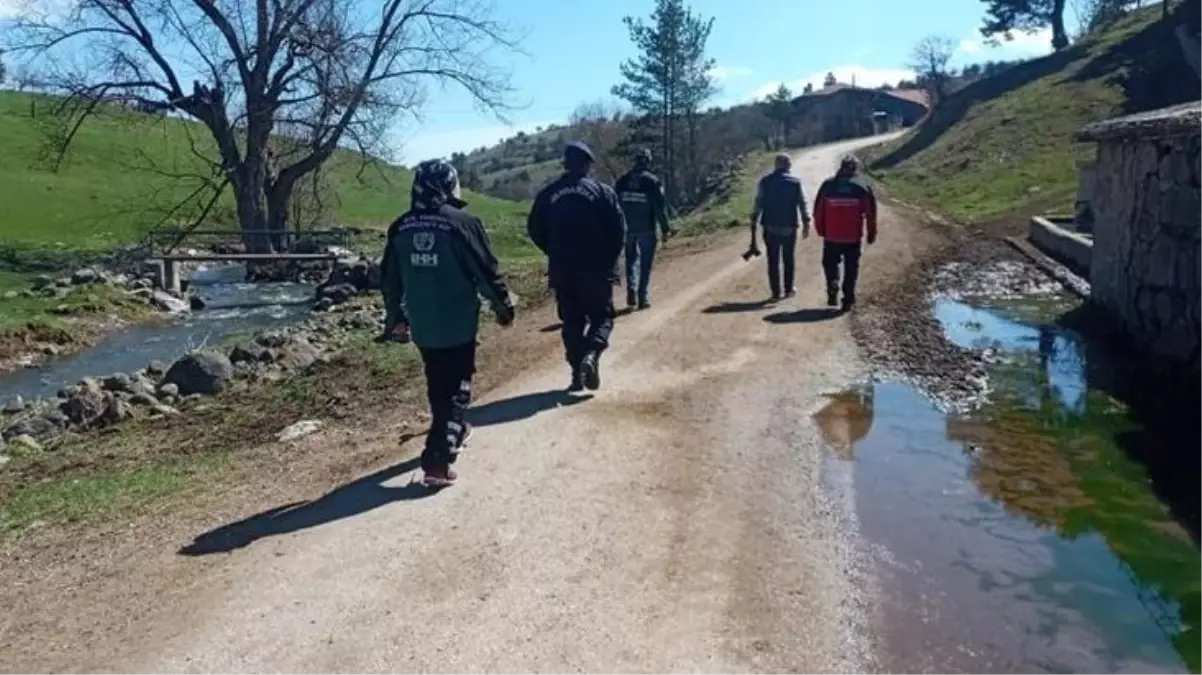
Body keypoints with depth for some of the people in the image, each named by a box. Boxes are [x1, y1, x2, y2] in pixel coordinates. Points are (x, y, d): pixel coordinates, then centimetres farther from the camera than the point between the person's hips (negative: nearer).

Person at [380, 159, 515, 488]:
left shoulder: (401, 228, 3)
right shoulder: (463, 223, -14)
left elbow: (389, 278, 10)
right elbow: (487, 272, -11)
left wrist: (395, 317, 23)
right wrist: (504, 307, 3)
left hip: (421, 325, 5)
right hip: (458, 324, -5)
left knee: (437, 384, 23)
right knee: (455, 388, 2)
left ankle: (452, 431, 44)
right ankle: (437, 461, -6)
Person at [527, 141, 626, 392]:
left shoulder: (548, 193, 2)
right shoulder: (602, 191, -5)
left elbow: (535, 231, 5)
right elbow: (619, 229, -9)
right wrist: (609, 257, 6)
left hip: (562, 270, 3)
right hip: (597, 268, -2)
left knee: (572, 321, 13)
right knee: (602, 316, 9)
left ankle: (577, 372, 12)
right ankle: (591, 355, -17)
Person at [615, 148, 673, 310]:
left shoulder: (622, 181, 3)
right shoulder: (653, 181, -8)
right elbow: (660, 207, -10)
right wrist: (665, 229, -3)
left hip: (627, 228, 3)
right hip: (646, 229, -3)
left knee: (631, 260, 18)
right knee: (645, 263, 7)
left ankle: (631, 292, 1)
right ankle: (643, 298, 7)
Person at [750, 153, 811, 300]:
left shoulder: (765, 181, 0)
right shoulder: (795, 182, -1)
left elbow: (758, 204, -2)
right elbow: (802, 204, -1)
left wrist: (754, 224, 2)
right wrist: (806, 223, 6)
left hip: (770, 227, 0)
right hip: (789, 227, 0)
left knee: (773, 260, 5)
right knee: (789, 258, 15)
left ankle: (776, 292, 4)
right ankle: (789, 288, 20)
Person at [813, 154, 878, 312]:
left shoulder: (828, 186, -2)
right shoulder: (863, 188, -2)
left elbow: (818, 210, 1)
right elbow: (870, 213, 0)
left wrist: (820, 229, 12)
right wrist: (871, 233, 10)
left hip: (831, 236, 0)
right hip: (853, 237, 0)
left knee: (830, 264, 18)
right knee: (851, 269, 10)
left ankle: (832, 287, -5)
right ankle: (848, 300, 10)